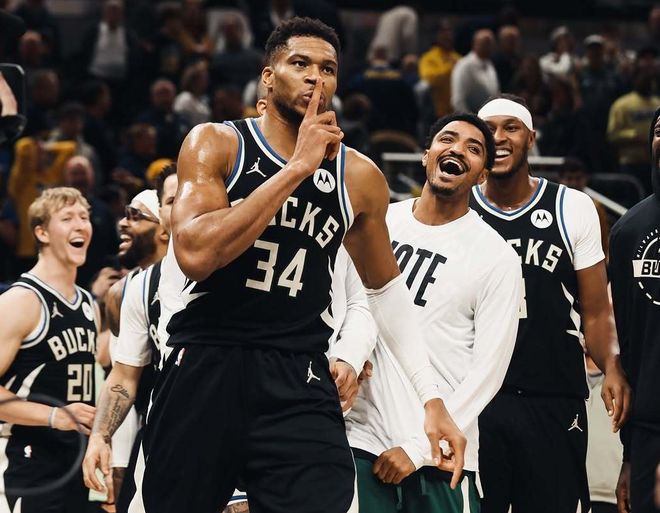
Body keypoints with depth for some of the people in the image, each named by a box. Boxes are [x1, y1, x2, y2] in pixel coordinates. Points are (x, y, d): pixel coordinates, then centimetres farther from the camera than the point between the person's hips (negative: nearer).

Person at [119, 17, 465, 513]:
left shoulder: (359, 178, 7)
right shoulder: (217, 144, -3)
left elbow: (386, 289, 21)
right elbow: (196, 255, -20)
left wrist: (432, 397, 14)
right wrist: (298, 168, -18)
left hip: (299, 380, 2)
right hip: (205, 366, -2)